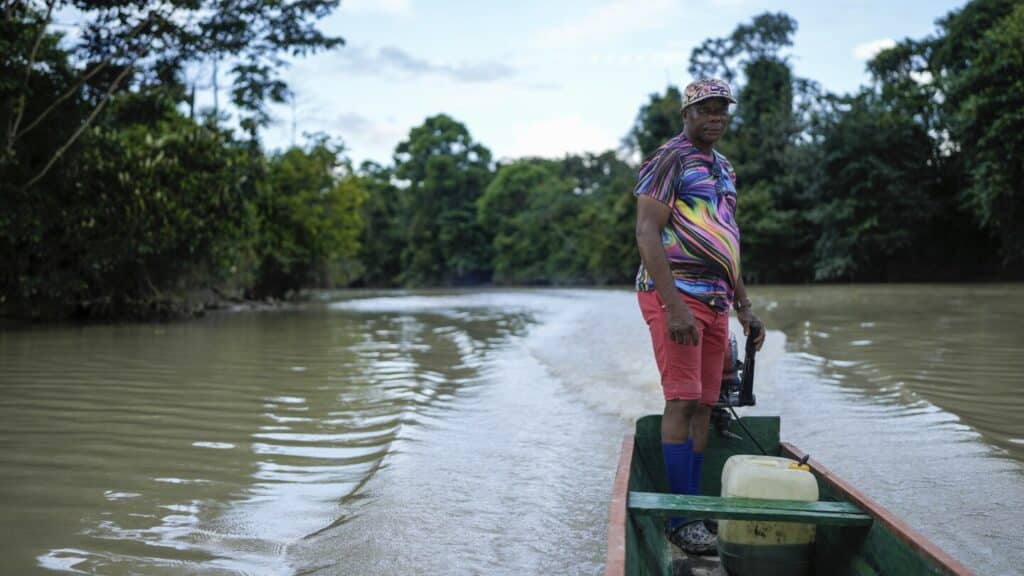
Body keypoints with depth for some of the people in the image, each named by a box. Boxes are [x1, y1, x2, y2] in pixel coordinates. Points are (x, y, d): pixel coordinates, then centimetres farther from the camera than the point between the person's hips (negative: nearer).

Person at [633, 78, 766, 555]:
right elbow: (647, 235, -15)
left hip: (715, 300, 8)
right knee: (683, 400, -11)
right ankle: (682, 517, -5)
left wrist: (744, 305, 20)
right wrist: (675, 308, -22)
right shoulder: (669, 160, -6)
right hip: (676, 295, -8)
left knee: (703, 405, 7)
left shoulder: (723, 168, 21)